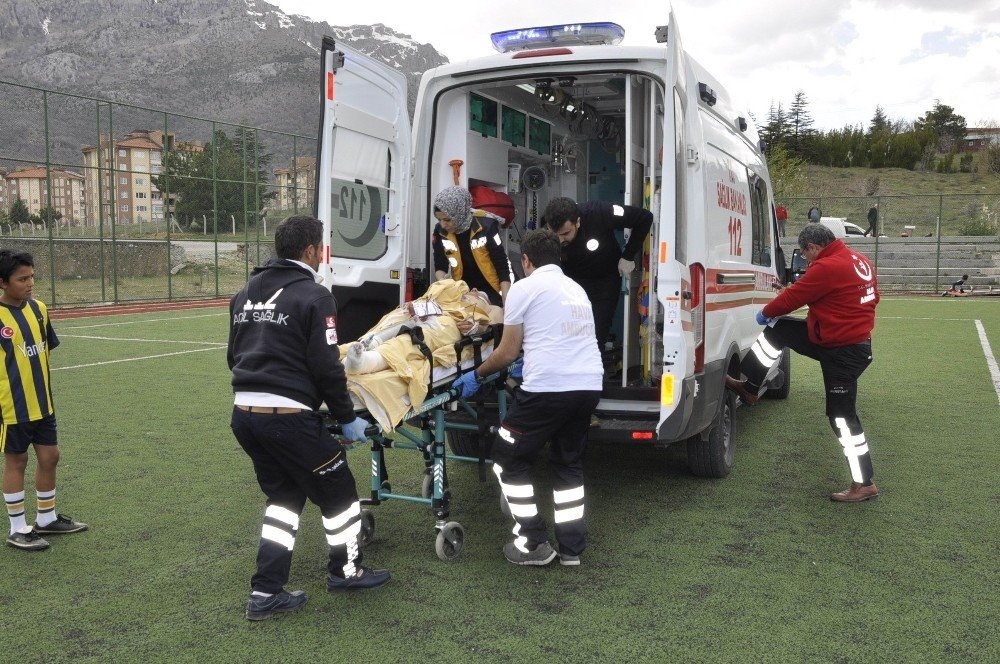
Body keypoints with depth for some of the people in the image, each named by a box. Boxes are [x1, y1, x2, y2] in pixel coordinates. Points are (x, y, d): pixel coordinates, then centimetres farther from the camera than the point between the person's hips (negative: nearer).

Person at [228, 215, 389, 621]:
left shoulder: (246, 293, 13)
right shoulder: (313, 296, -11)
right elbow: (326, 367, -13)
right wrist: (347, 418, -2)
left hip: (243, 413, 8)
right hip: (287, 417, -8)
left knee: (284, 495, 22)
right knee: (337, 491, 14)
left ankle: (266, 593, 20)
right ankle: (345, 571, 32)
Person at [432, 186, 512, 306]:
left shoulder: (486, 226, -21)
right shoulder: (440, 231, -11)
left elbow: (502, 267, -17)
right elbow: (440, 266, 1)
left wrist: (507, 304, -20)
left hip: (491, 293, -3)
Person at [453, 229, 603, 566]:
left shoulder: (525, 288, 1)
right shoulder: (576, 288, 21)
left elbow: (508, 352, 3)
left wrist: (476, 375, 19)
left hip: (548, 389, -7)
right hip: (589, 386, 7)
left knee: (509, 458, 12)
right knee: (569, 464, 22)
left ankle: (533, 544, 13)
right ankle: (571, 547, 23)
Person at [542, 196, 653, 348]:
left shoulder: (598, 213, -31)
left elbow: (645, 218, -19)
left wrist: (628, 256, -16)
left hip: (606, 280, -1)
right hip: (573, 281, 1)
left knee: (597, 335, -8)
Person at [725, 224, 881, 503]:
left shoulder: (827, 267, -23)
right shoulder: (859, 260, 5)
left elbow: (793, 296, -15)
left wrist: (766, 312, 4)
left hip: (843, 353, -10)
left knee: (842, 416, 0)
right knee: (777, 330, 11)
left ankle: (864, 484, 11)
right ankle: (750, 389, 22)